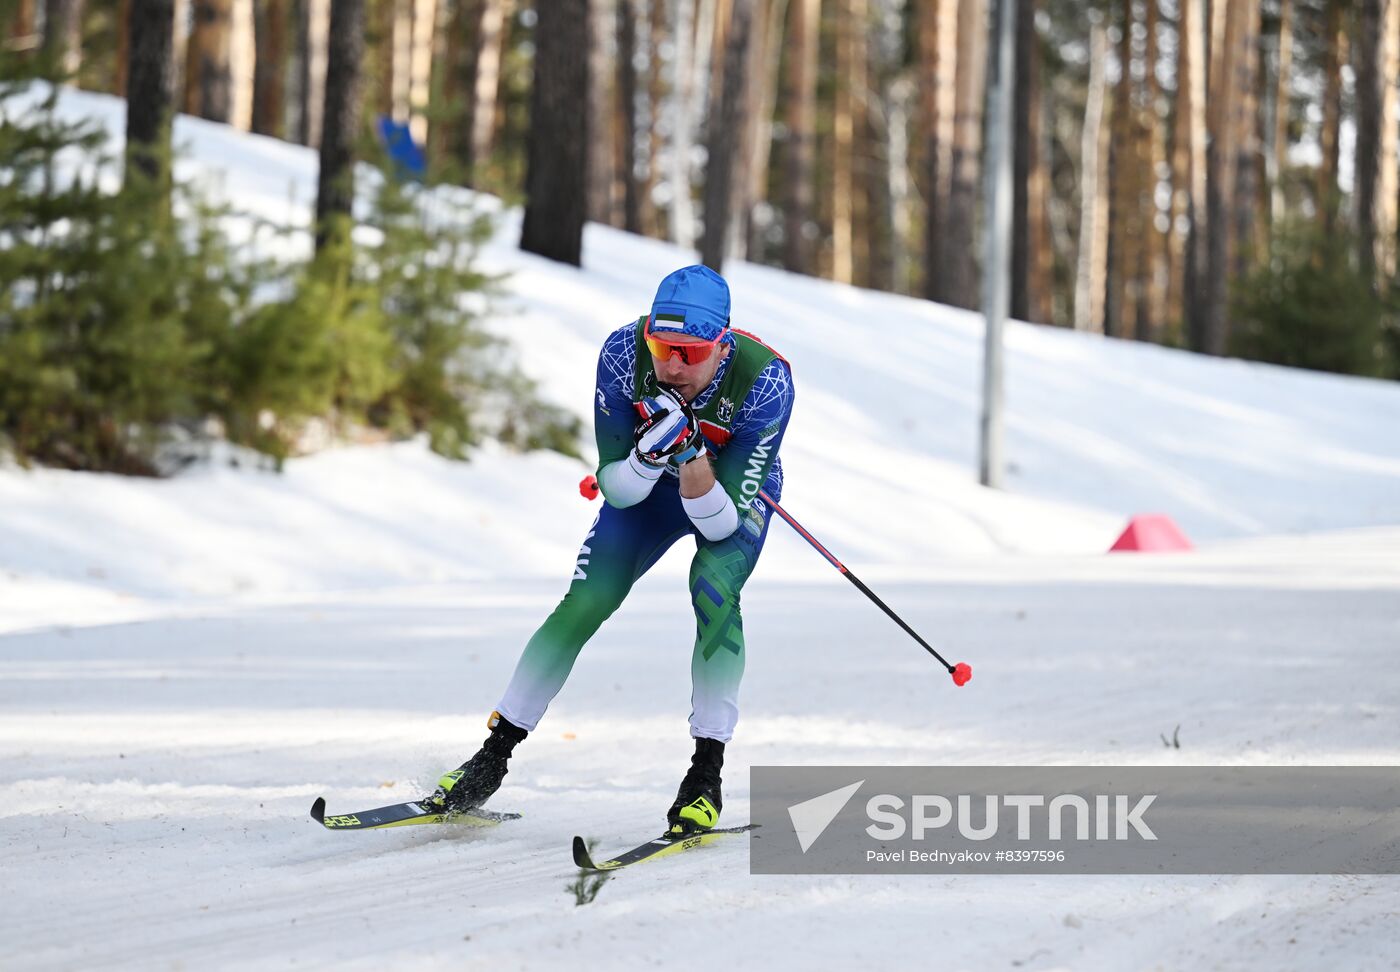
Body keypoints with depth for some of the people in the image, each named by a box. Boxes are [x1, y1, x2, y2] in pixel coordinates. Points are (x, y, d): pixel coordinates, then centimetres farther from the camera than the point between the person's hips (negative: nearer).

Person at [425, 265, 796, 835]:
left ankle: (707, 775, -23)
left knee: (714, 586, -29)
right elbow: (617, 491, -24)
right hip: (649, 485, 2)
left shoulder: (766, 381, -37)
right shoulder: (624, 354, -32)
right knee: (585, 603, -10)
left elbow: (722, 524, -33)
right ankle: (495, 755, 5)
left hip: (733, 491, -2)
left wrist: (692, 453, -49)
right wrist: (651, 455, -45)